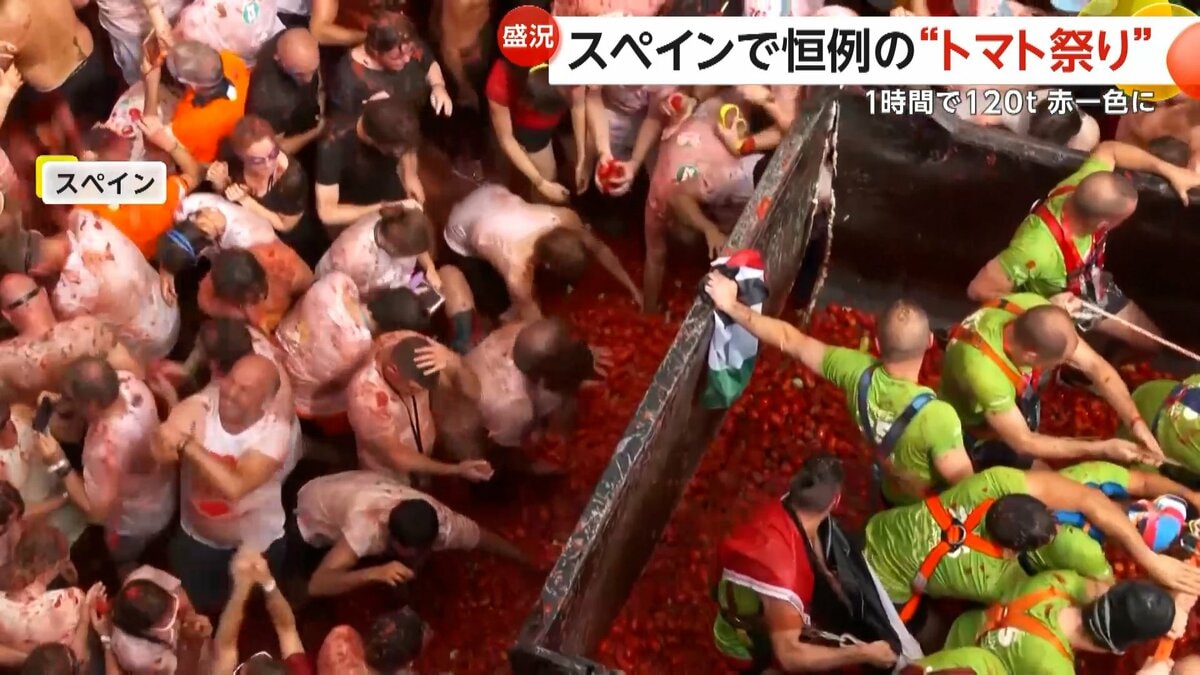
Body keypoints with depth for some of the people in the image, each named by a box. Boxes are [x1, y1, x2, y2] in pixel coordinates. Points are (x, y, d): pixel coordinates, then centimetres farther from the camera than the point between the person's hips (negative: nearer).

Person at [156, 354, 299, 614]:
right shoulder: (197, 408, -23)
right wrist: (165, 441, -61)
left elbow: (234, 486, -44)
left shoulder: (275, 431, -29)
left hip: (256, 545, -2)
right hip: (195, 539, 2)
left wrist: (187, 444, -48)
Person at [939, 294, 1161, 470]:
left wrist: (1137, 422, -29)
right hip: (978, 430, -6)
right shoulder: (983, 370, -45)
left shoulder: (1032, 308, -29)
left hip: (1015, 397, 6)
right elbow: (1024, 443, -31)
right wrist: (1102, 449, -29)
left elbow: (1096, 366, -19)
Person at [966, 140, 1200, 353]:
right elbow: (979, 289, -40)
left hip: (1092, 289, 6)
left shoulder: (1082, 189, -31)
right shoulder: (1038, 247, -49)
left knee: (1152, 342, 15)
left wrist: (1170, 171, -13)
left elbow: (1108, 149, -7)